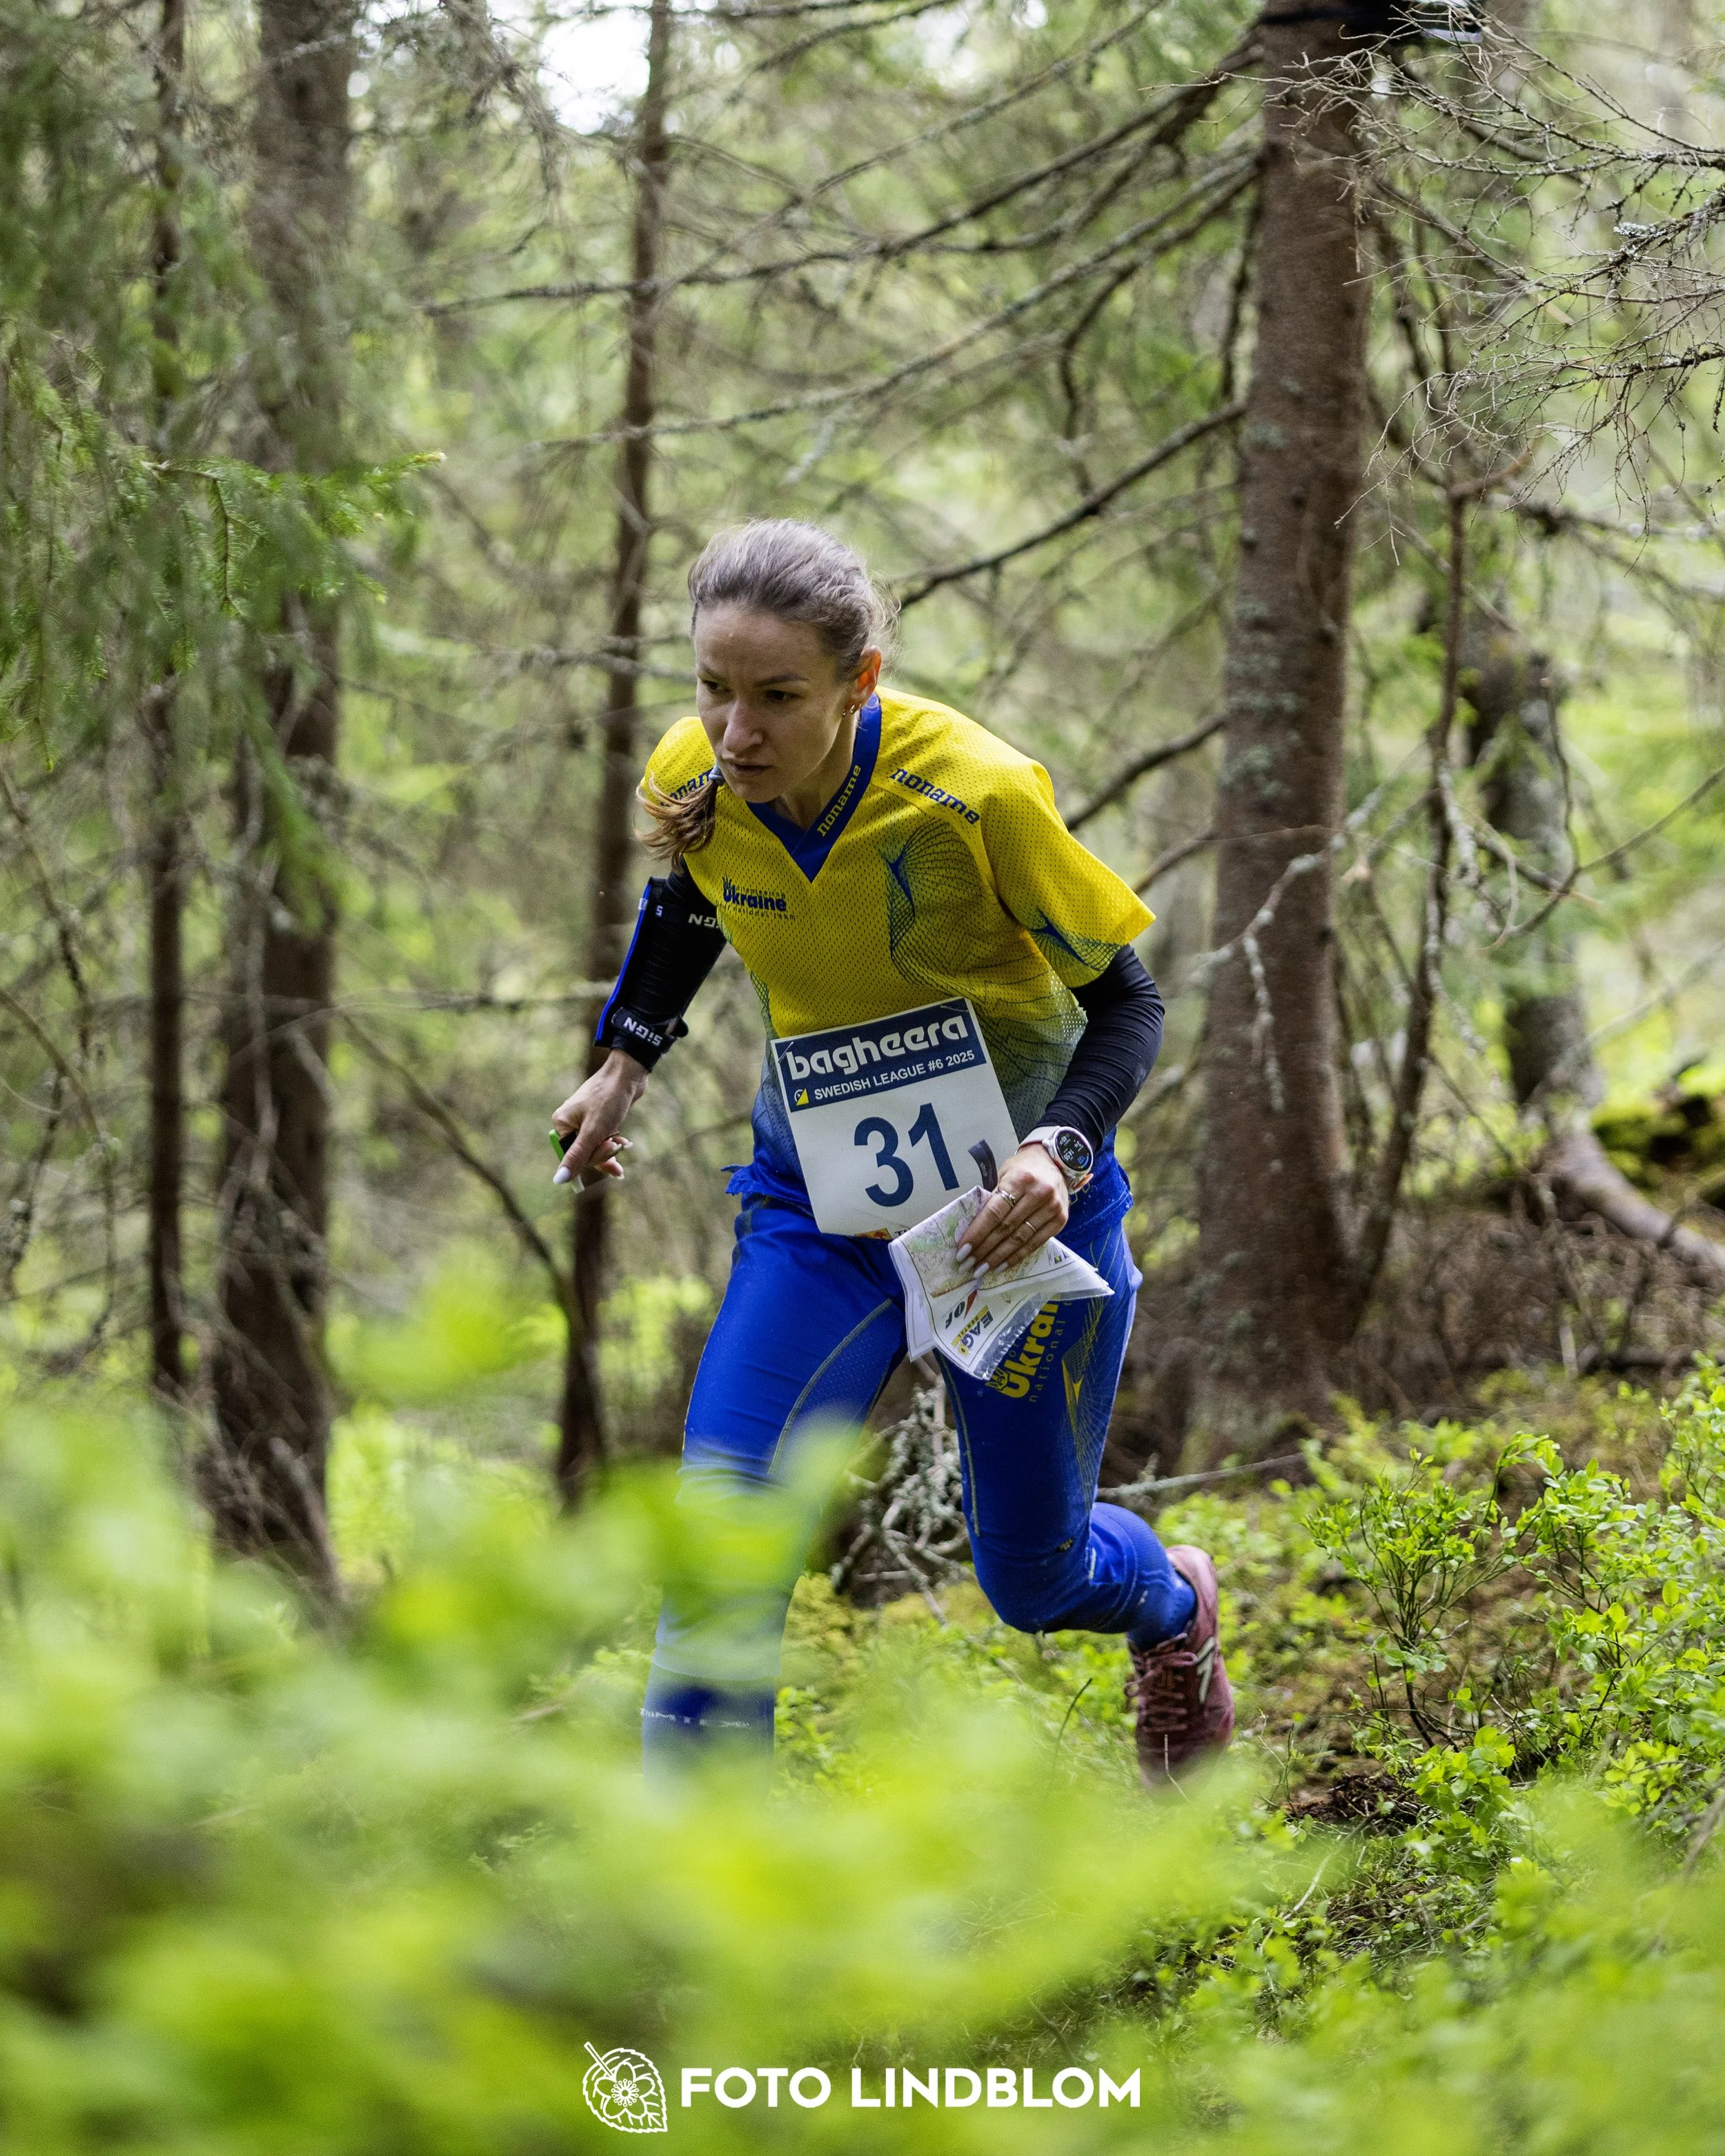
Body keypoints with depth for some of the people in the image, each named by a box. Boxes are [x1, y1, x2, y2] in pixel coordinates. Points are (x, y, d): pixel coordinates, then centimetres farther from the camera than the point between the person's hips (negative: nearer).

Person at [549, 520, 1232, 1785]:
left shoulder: (979, 797, -28)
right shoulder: (694, 780, -16)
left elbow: (1125, 1002, -16)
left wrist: (1060, 1152, -32)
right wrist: (627, 1061, 7)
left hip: (1014, 1209, -3)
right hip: (818, 1205, 3)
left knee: (1033, 1577, 13)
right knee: (723, 1522, -20)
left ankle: (1174, 1608, 51)